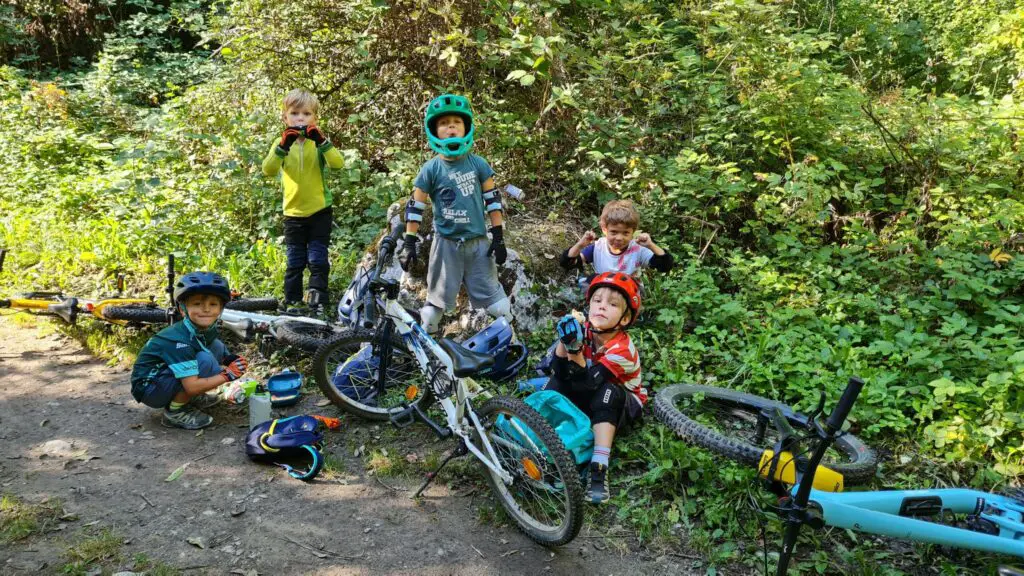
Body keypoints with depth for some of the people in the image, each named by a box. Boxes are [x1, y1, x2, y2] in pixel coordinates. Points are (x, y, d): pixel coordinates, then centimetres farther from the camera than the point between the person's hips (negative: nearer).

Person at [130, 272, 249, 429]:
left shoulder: (207, 330, -7)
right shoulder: (180, 341, -31)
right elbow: (192, 386, -33)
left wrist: (228, 363, -16)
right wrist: (228, 374, -24)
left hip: (168, 378, 8)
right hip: (149, 387, -8)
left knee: (218, 347, -2)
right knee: (205, 360, -27)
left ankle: (192, 399, 7)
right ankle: (174, 412, -12)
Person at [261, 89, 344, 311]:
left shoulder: (319, 142, -1)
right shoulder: (282, 143, 2)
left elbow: (338, 163, -19)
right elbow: (268, 170, -15)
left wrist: (321, 141, -32)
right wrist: (283, 146, -29)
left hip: (319, 211, -1)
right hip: (293, 212, 1)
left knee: (318, 259, 1)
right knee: (294, 262, 8)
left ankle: (318, 300, 9)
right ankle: (292, 303, 17)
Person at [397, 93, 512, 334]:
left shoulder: (478, 164, -1)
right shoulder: (431, 169, -5)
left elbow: (492, 199, 4)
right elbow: (415, 207, -2)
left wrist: (498, 237, 1)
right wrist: (409, 243, -5)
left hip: (479, 242, 1)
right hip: (447, 244, -1)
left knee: (494, 297, 4)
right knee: (438, 299, 9)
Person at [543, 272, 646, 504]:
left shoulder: (622, 350, -29)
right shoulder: (584, 331, -16)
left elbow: (587, 384, -36)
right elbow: (560, 374, -21)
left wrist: (575, 351, -44)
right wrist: (564, 341, -34)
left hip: (622, 403, -4)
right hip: (589, 397, 5)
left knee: (607, 392, -36)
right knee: (558, 381, -19)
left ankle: (598, 469, -39)